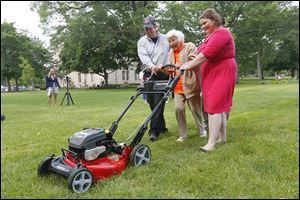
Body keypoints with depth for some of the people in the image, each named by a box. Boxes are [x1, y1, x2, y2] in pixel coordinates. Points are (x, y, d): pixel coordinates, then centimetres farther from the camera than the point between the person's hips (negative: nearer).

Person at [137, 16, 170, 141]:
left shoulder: (166, 39, 9)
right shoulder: (142, 41, 6)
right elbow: (144, 57, -11)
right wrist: (152, 66, -28)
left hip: (163, 75, -2)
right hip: (149, 75, 2)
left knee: (159, 102, -10)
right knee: (152, 103, 6)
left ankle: (154, 130, -8)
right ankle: (161, 126, 22)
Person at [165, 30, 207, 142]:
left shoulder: (190, 47, 1)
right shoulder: (170, 53, 17)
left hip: (190, 85, -4)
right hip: (178, 87, 4)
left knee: (195, 109, 6)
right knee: (178, 109, -7)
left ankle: (202, 130, 28)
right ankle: (183, 134, 6)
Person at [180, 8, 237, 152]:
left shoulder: (222, 33, -13)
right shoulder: (210, 35, 18)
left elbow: (207, 54, -22)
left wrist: (189, 66, -17)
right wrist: (191, 63, 0)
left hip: (222, 73, -9)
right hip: (211, 74, 9)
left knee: (214, 106, -13)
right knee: (219, 106, 9)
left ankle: (211, 143, -12)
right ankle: (223, 138, 17)